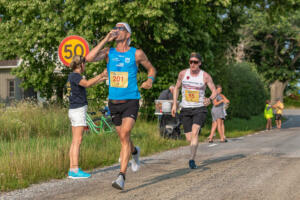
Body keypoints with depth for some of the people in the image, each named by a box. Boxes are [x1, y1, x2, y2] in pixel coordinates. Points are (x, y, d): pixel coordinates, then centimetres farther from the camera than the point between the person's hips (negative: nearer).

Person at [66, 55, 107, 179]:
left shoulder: (72, 76, 16)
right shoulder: (75, 76, -11)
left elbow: (86, 84, 30)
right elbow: (87, 84, -28)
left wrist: (100, 79, 35)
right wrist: (101, 75, -25)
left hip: (74, 111, 10)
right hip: (78, 110, -10)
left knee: (75, 141, 8)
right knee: (77, 141, -11)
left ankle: (72, 169, 8)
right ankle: (75, 170, -13)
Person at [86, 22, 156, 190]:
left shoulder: (137, 54, 0)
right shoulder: (109, 52, 3)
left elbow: (151, 69, 15)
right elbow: (89, 58, -15)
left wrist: (150, 80, -7)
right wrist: (106, 40, -14)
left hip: (131, 101, -3)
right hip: (114, 102, 3)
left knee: (125, 135, -19)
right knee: (123, 138, 15)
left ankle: (122, 176, -17)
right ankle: (135, 152, 50)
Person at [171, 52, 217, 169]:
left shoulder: (205, 76, -5)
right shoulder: (183, 73, 1)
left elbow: (214, 91, -3)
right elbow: (176, 87, 15)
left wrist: (210, 99, -26)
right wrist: (174, 104, 8)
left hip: (199, 109, -2)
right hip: (186, 110, 2)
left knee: (194, 132, -25)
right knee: (189, 139, 0)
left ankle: (192, 159, -24)